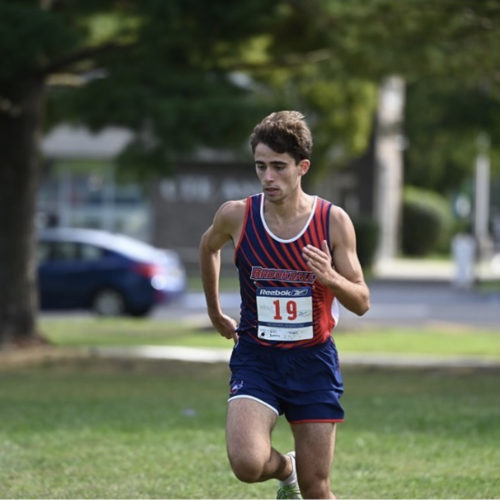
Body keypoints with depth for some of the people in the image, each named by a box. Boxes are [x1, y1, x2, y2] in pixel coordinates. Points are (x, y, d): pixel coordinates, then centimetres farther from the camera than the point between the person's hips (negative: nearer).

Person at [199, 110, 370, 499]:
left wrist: (331, 278, -25)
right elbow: (209, 247, 18)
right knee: (247, 463, -22)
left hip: (313, 359, 0)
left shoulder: (333, 221, -9)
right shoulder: (236, 216, -7)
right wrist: (215, 312, 25)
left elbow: (362, 302, -4)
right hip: (256, 356, 0)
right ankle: (285, 469, 14)